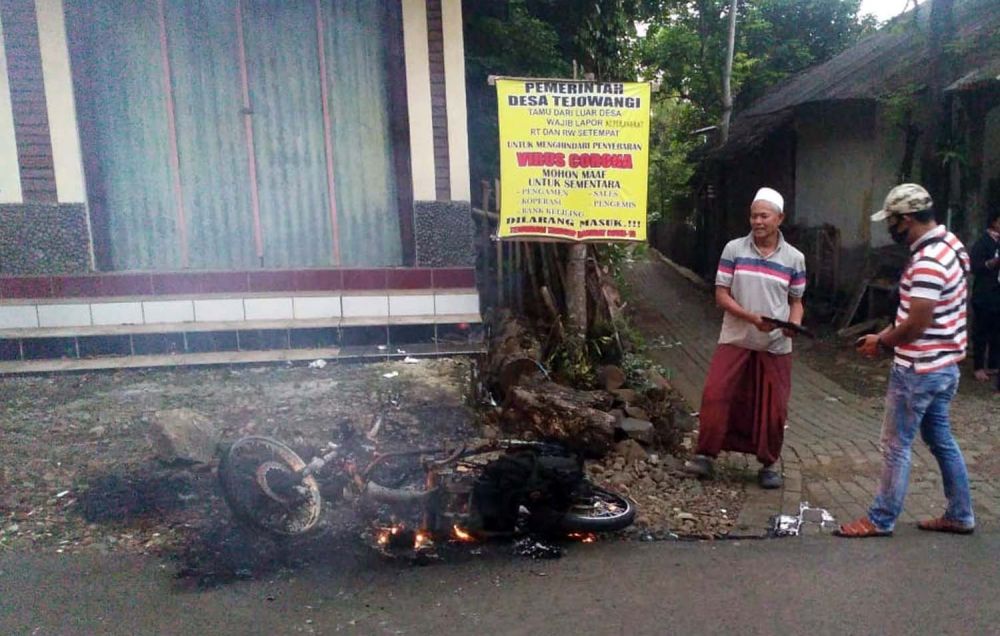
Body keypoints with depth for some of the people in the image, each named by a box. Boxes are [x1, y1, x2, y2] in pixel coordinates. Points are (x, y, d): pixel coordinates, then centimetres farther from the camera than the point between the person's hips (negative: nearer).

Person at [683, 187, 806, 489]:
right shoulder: (733, 249, -3)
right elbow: (721, 295, -5)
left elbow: (796, 301, 9)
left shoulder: (794, 258, 2)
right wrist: (751, 317, -19)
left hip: (776, 346, 1)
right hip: (735, 340, -1)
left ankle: (768, 464, 23)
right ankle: (706, 455, 10)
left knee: (772, 408, 6)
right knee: (715, 396, -5)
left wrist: (794, 325, -13)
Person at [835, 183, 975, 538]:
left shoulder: (927, 263, -26)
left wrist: (882, 342, -7)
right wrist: (886, 334, 9)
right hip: (942, 365, 10)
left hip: (918, 370, -10)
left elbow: (916, 324, -24)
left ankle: (881, 520, 15)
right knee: (941, 439, 20)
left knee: (896, 446, 2)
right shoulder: (947, 242, 6)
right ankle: (960, 515, 32)